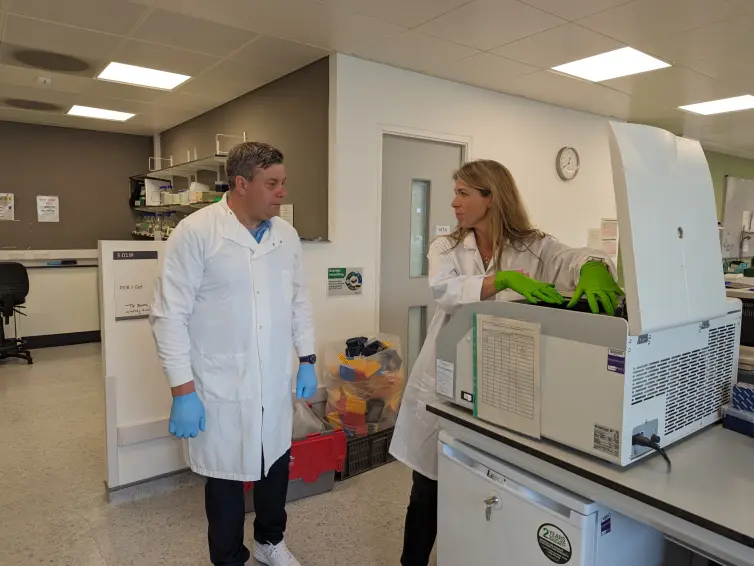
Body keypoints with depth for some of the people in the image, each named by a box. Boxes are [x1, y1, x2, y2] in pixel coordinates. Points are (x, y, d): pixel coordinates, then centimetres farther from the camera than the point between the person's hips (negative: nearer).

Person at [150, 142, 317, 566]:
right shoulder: (196, 232, -14)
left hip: (276, 383, 5)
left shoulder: (287, 235, 2)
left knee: (275, 465, 19)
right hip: (220, 386, -4)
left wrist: (307, 360, 8)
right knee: (226, 475, 13)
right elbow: (171, 314, -13)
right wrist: (182, 389, -14)